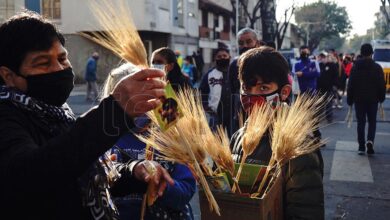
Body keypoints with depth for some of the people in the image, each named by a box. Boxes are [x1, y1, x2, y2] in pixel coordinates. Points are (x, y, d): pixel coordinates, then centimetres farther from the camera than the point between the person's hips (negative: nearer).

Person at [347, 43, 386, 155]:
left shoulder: (355, 67, -1)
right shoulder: (377, 67, -4)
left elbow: (350, 85, -1)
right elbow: (382, 85, -2)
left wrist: (350, 99, 5)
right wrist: (381, 97, 10)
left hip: (359, 99, 1)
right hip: (373, 99, -1)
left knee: (361, 122, 6)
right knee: (372, 121, 11)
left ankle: (361, 147, 6)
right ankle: (370, 140, -12)